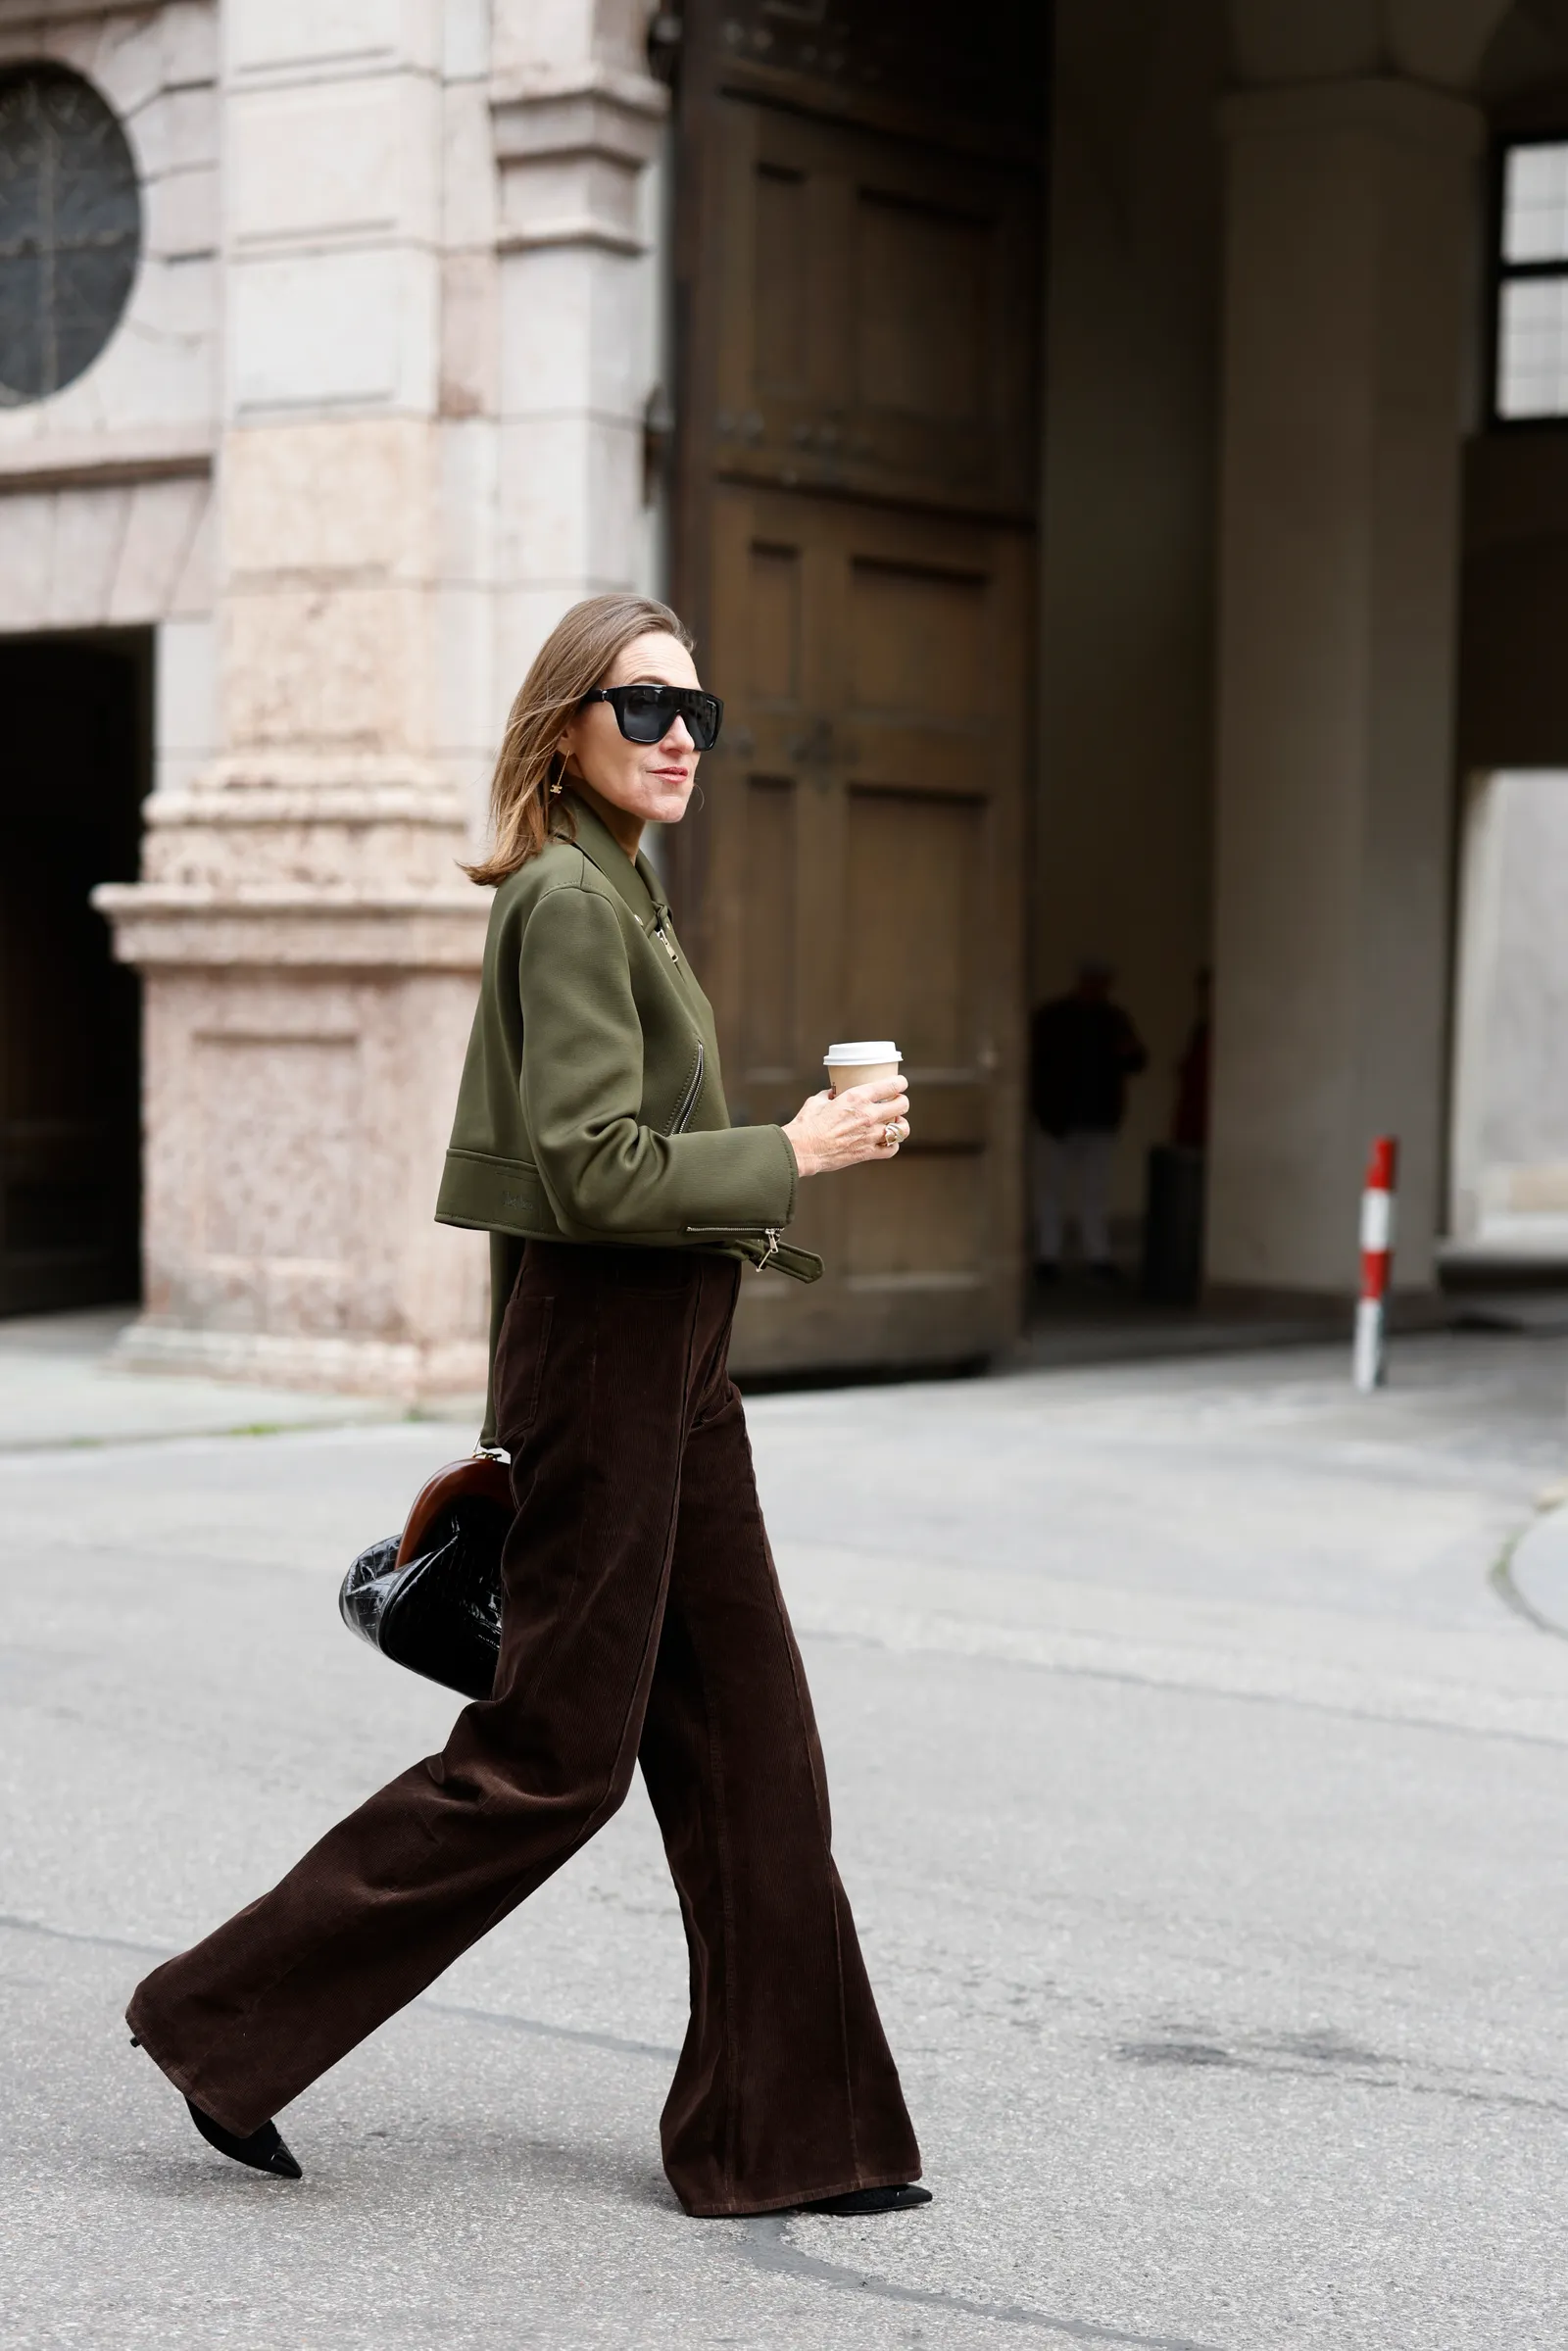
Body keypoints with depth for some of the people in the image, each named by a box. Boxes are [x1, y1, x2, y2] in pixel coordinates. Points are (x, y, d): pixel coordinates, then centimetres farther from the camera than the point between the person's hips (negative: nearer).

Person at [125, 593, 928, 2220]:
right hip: (598, 1356, -10)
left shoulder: (616, 893, 16)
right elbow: (592, 1167, -23)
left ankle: (784, 2135, 16)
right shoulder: (565, 897, -15)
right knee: (553, 1755, -2)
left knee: (749, 1747, 9)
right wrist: (791, 1157, -15)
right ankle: (229, 2020, 11)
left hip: (664, 1365, 10)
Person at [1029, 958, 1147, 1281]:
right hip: (1057, 1118, -3)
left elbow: (1136, 1064, 11)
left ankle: (1098, 1255, 7)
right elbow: (1035, 1060, -4)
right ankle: (1047, 1254, 5)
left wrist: (1129, 1053, -12)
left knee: (1095, 1189, 5)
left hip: (1100, 1119, 3)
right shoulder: (1050, 1016, -3)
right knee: (1051, 1185, 1)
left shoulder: (1114, 1019, 7)